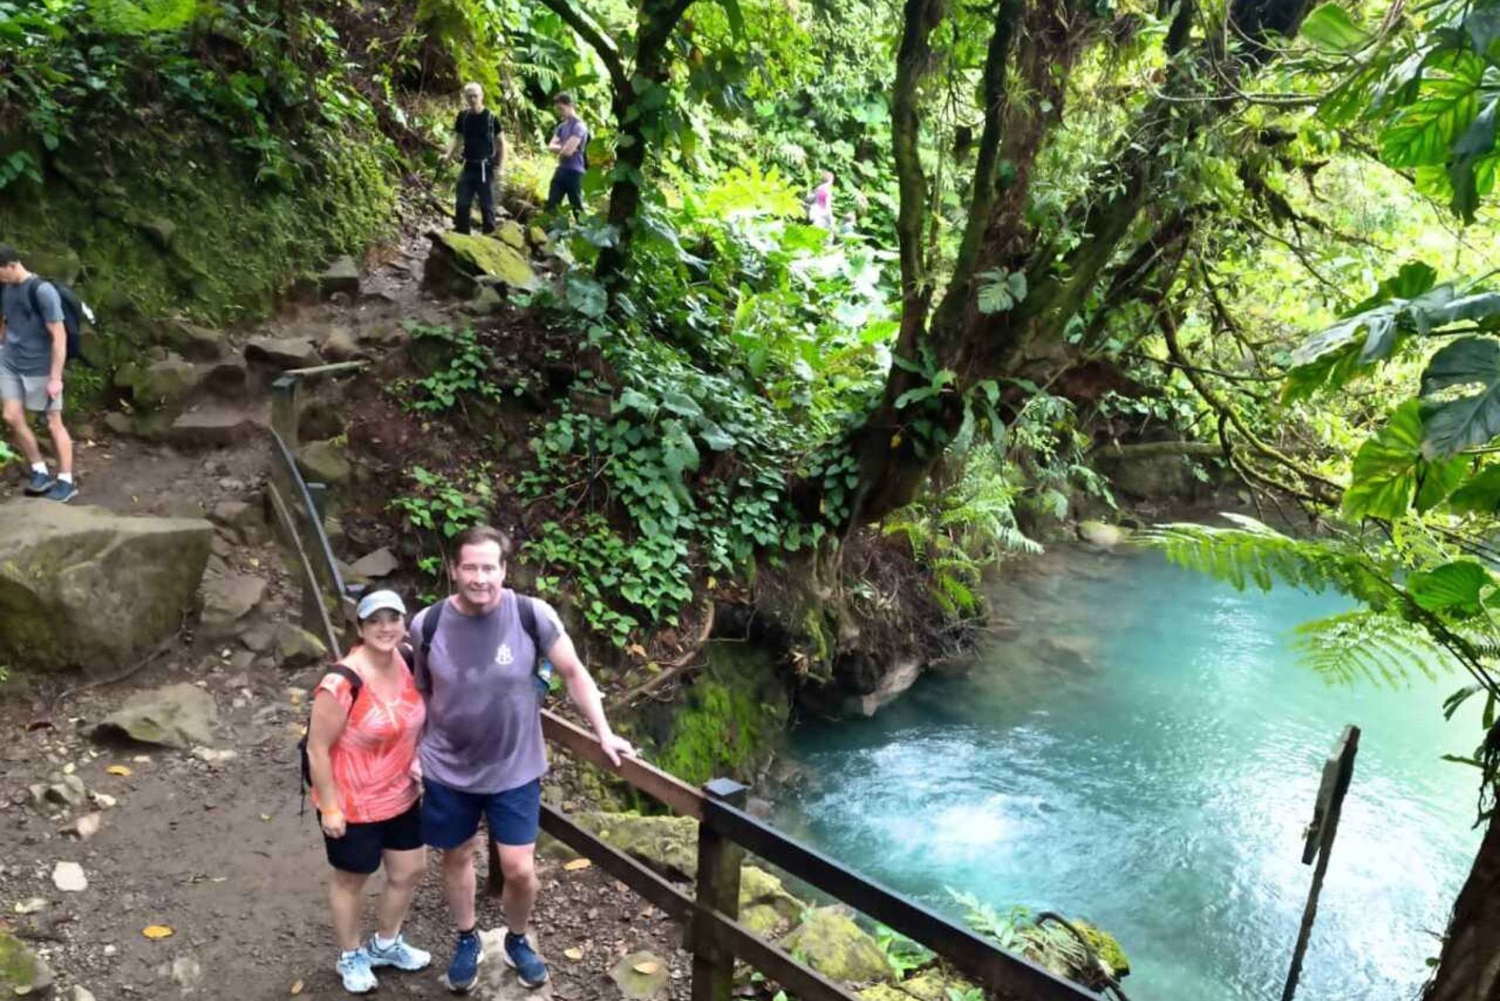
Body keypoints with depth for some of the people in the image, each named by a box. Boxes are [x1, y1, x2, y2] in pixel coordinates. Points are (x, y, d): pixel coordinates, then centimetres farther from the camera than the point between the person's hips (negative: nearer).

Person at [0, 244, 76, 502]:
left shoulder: (42, 291, -18)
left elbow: (59, 336, -18)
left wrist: (55, 378, -18)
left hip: (40, 369, -6)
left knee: (53, 423, 1)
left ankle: (66, 481, 10)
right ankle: (40, 472, 16)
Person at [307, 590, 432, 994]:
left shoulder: (407, 665, -7)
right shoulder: (341, 684, -29)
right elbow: (317, 749, -20)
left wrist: (417, 767, 9)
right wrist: (329, 808, -16)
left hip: (400, 795, 7)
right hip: (353, 804, -7)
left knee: (410, 871, 21)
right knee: (350, 880, 17)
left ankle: (386, 944, 46)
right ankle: (351, 956, 42)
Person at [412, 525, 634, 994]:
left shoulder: (532, 615, -19)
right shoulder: (428, 623, -13)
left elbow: (573, 673, -7)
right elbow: (419, 694, 3)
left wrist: (603, 734, -7)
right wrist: (413, 754, 3)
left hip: (515, 770, -1)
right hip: (447, 769, 2)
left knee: (519, 869, 3)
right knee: (457, 857, 19)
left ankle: (517, 941, 34)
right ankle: (467, 941, 45)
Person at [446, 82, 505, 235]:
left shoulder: (491, 118, -6)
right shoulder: (463, 116, 3)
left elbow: (501, 142, -1)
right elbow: (457, 139, 12)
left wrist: (500, 166, -8)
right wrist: (448, 156, -3)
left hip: (486, 168, -3)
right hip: (468, 167, 3)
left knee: (487, 205, 3)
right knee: (462, 204, 1)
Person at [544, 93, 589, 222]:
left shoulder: (579, 126, -12)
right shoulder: (561, 126, 13)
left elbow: (568, 151, -19)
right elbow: (551, 146, 8)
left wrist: (559, 149, 2)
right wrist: (563, 148, -10)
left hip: (574, 171, -8)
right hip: (561, 169, 8)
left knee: (577, 208, 0)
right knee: (551, 205, 6)